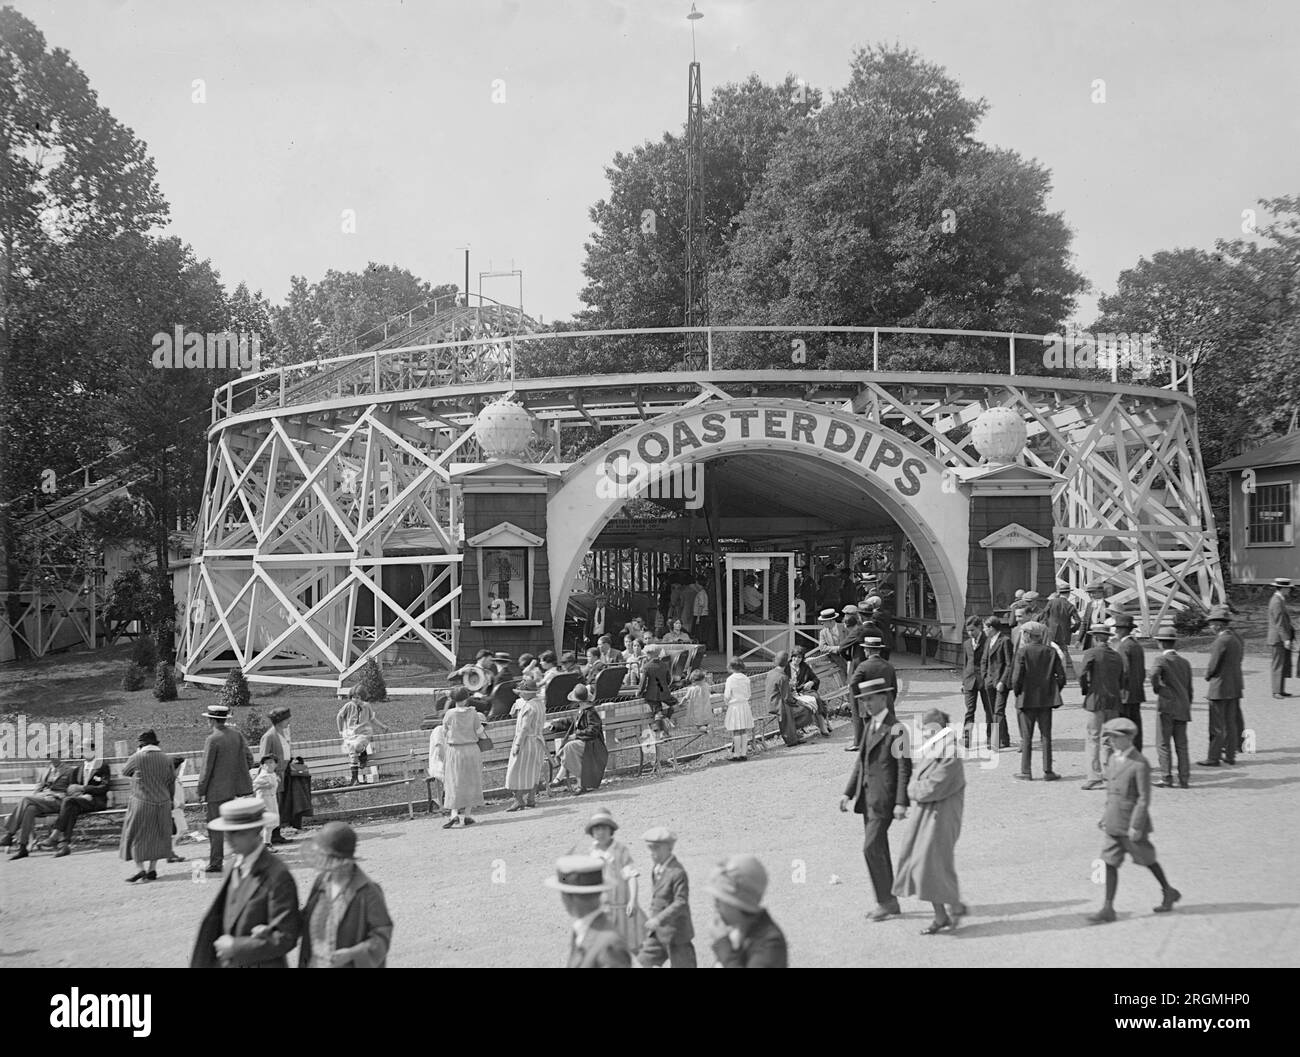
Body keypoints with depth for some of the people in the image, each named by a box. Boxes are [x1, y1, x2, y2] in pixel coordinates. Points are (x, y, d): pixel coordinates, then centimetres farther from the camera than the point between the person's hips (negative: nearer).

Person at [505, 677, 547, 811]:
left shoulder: (529, 707, -20)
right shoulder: (540, 703, 8)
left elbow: (525, 728, -23)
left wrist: (517, 745, -21)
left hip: (526, 741, -9)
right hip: (538, 741, 9)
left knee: (517, 771, -3)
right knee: (533, 772, 15)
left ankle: (519, 801, -5)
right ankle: (531, 799, 19)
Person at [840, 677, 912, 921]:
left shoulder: (896, 729, -12)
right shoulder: (870, 727, 14)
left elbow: (905, 769, -14)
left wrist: (901, 803, -18)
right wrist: (848, 793, 13)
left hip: (884, 799, -8)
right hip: (867, 797, 8)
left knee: (872, 848, -11)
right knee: (878, 850, 12)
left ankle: (886, 901, 1)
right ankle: (889, 901, 21)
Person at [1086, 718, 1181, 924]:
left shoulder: (1140, 764, -17)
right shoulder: (1113, 759, 7)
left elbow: (1144, 799, -17)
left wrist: (1136, 825, -19)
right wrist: (1106, 816, 17)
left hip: (1132, 824, -7)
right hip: (1114, 824, 7)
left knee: (1147, 860, 11)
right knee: (1110, 863, 3)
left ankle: (1169, 892, 34)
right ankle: (1108, 909, 6)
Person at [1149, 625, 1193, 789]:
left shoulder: (1161, 660, -7)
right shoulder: (1184, 661, 12)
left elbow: (1154, 675, -29)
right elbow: (1189, 689, 15)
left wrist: (1157, 688, -10)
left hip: (1167, 707, -6)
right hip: (1183, 707, 6)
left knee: (1163, 744, 0)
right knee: (1181, 744, 9)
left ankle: (1167, 778, -2)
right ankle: (1184, 778, 8)